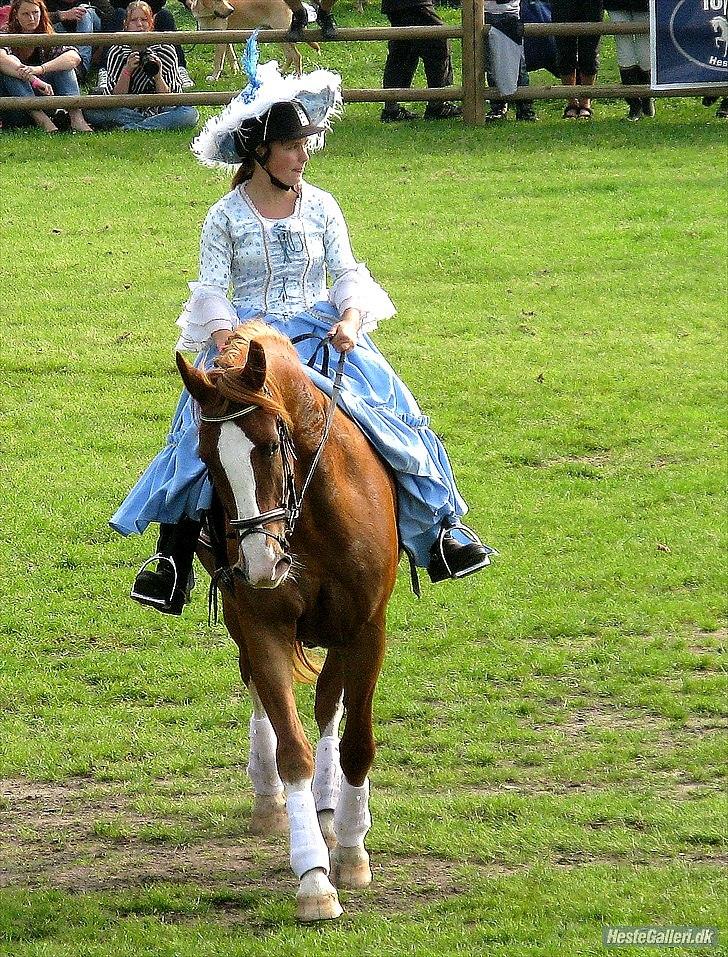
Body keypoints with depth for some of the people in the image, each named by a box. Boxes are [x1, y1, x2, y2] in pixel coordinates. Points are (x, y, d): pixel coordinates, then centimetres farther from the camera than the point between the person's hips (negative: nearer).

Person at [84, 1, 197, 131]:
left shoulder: (165, 50, -2)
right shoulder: (117, 52, -1)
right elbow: (114, 97, -5)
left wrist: (158, 76, -22)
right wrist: (127, 70, -19)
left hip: (157, 110, 0)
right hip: (127, 112, 0)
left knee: (190, 113, -32)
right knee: (91, 110, -28)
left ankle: (128, 129, -33)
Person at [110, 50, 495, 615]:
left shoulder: (321, 208, 7)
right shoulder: (226, 217, 2)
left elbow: (349, 275, 6)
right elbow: (211, 289, -1)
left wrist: (351, 318, -15)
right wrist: (225, 338, -20)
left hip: (321, 331, 2)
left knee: (393, 413, -17)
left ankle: (439, 528, -8)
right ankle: (173, 556, -19)